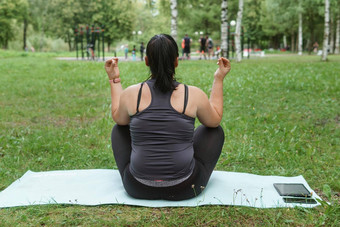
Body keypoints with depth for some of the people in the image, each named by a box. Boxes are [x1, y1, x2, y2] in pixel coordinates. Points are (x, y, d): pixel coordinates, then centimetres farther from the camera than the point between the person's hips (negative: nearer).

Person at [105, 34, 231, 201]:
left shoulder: (131, 93, -6)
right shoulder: (194, 95, -8)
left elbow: (118, 118, 16)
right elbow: (215, 120, 12)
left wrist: (114, 79, 22)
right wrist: (219, 79, 16)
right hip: (184, 190, -1)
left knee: (119, 129, 26)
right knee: (215, 130, 22)